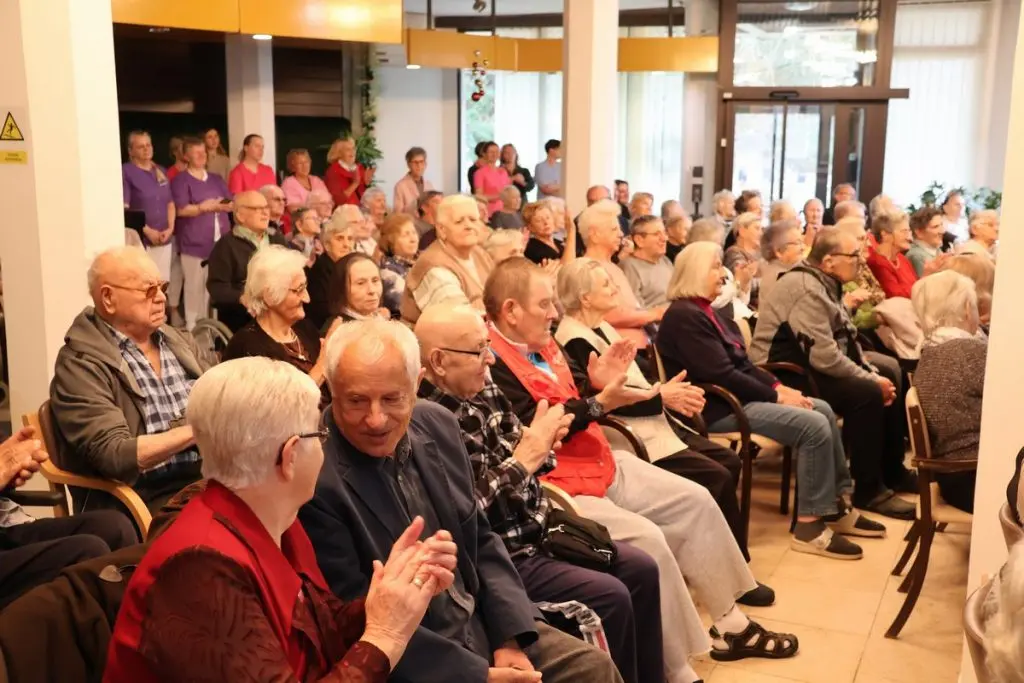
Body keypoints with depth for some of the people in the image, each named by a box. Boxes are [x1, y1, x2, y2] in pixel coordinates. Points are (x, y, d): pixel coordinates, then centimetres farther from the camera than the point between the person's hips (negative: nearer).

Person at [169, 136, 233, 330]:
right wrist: (205, 207, -14)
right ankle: (193, 327, 0)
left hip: (220, 241, 5)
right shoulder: (181, 180, 0)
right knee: (196, 286, -6)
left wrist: (216, 206, -7)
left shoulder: (216, 179, 20)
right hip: (195, 242, -5)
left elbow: (231, 203, 14)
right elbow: (181, 210, -12)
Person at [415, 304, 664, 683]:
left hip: (537, 529, 9)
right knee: (610, 596, -18)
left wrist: (539, 443, -9)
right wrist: (525, 457, -21)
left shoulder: (484, 392, 5)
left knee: (641, 568, 5)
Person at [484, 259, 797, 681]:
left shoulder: (541, 344, 10)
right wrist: (600, 402, -21)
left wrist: (596, 383, -2)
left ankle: (730, 623, 20)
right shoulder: (492, 364, -19)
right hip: (556, 487, -10)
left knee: (695, 500, 8)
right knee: (647, 538, -27)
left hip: (600, 463, 11)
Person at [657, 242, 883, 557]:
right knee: (813, 426, -18)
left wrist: (778, 386, 0)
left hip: (736, 396, 11)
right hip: (718, 407, -11)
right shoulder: (684, 317, -17)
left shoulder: (706, 311, 16)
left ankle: (837, 507, 14)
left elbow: (743, 364, 16)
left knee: (823, 411, 8)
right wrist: (775, 396, -14)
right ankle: (809, 527, -12)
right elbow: (722, 375, -22)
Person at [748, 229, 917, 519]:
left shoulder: (826, 284, 9)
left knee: (890, 373, 11)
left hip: (811, 361, 11)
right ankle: (869, 491, -12)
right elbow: (824, 356, -30)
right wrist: (872, 380, -19)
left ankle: (892, 472, 20)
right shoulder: (807, 290, -23)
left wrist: (874, 372, -5)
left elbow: (846, 340, 11)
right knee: (867, 393, -26)